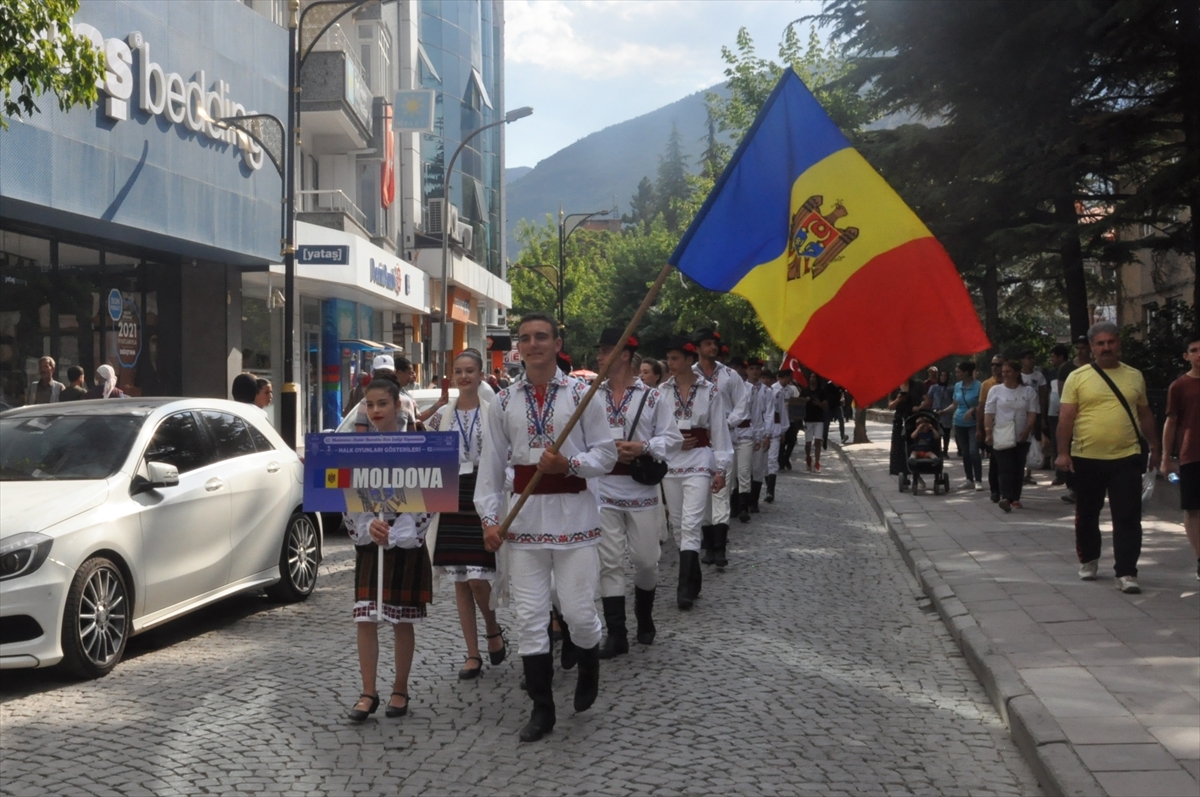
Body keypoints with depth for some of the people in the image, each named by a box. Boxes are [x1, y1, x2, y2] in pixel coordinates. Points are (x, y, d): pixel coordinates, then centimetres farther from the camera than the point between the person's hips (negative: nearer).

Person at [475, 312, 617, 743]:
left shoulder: (581, 394, -1)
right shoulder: (504, 401, 6)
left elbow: (606, 454, 1)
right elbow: (491, 464, 7)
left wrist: (569, 464, -16)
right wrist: (489, 518, 0)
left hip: (573, 514, -2)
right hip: (525, 516, 2)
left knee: (578, 609, -2)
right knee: (529, 614, 3)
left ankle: (589, 671, 32)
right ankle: (541, 708, 15)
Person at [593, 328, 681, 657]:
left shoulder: (651, 397, 0)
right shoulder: (592, 396, 3)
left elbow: (673, 438, 0)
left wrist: (644, 447, -15)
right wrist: (609, 449, -15)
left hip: (641, 491, -1)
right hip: (603, 490, 1)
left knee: (645, 560, 8)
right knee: (610, 562, 1)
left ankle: (644, 618, 33)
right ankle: (616, 634, 8)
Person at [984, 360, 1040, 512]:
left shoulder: (1028, 391, 6)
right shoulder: (995, 390, 5)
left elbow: (1032, 413, 2)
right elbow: (989, 413, 2)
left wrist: (1027, 430, -11)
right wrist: (988, 433, -6)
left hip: (1022, 437, 2)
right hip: (1002, 437, -2)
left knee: (1018, 469, 5)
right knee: (1005, 468, -12)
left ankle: (1015, 498, 12)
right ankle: (1006, 497, -24)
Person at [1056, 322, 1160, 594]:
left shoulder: (1135, 376, 8)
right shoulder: (1078, 377, -2)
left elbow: (1145, 414, 16)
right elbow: (1066, 417, -5)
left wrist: (1155, 447, 14)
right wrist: (1063, 452, -11)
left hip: (1126, 459, 1)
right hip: (1086, 459, -1)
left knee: (1128, 518, -4)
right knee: (1086, 515, 13)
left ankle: (1126, 573, -2)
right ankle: (1088, 560, 33)